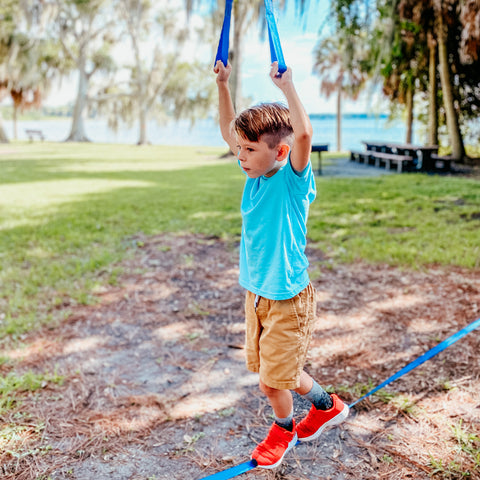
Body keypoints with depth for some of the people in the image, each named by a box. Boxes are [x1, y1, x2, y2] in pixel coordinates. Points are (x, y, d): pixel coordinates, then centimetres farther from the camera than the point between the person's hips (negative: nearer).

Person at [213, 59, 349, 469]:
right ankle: (328, 406, 43)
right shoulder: (256, 174, 2)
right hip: (256, 295, 8)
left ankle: (284, 429, 37)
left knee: (272, 380, 4)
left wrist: (287, 86, -34)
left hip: (288, 299, -8)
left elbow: (303, 133, -37)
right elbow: (229, 130, 12)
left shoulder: (293, 179, -17)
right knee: (266, 370, 19)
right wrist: (223, 84, 6)